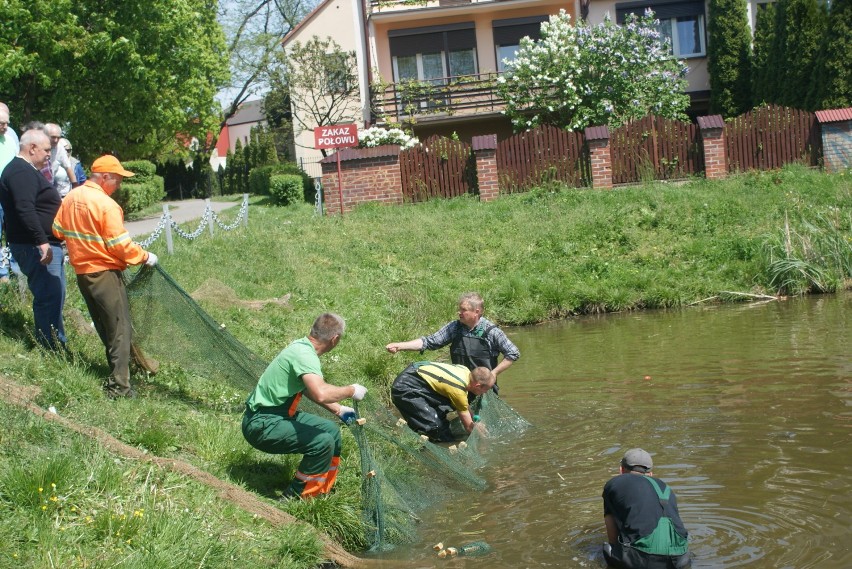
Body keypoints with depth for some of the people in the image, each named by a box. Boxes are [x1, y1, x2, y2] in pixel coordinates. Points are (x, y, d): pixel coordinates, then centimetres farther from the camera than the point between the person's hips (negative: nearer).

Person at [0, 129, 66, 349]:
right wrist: (42, 242, -31)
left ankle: (55, 345, 24)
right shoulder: (22, 172, -16)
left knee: (55, 296, 16)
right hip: (35, 247, -11)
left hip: (45, 244, 11)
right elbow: (25, 210, -27)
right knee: (50, 297, -10)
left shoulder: (27, 171, 19)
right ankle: (53, 348, -6)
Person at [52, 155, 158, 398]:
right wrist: (144, 257, -5)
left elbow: (58, 230, 12)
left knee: (104, 327, 19)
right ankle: (118, 387, -4)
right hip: (104, 273, -8)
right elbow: (121, 245, -18)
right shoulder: (106, 205, -18)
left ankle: (117, 371, 30)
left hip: (81, 271, 8)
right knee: (120, 329, -2)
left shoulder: (70, 198, 4)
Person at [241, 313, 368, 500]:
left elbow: (309, 387, 26)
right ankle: (294, 498, -8)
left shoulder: (301, 346, 7)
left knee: (331, 430, 15)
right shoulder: (304, 355, -24)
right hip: (262, 426, -10)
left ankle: (323, 491, 25)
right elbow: (321, 394, -40)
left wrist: (337, 409, 31)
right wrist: (351, 390, -22)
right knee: (323, 441, -23)